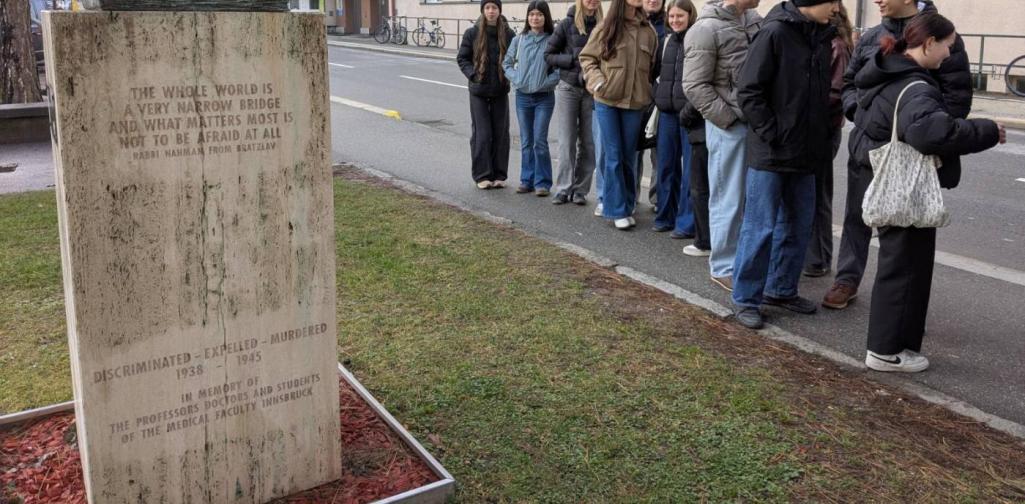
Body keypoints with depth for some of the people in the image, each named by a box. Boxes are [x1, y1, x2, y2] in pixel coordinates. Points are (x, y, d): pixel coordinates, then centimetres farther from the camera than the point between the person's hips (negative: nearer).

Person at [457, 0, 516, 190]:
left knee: (501, 134, 6)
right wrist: (472, 74, -9)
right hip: (478, 91, -1)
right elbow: (461, 58, 3)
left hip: (501, 91, 1)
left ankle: (499, 175, 16)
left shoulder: (508, 34, -1)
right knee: (481, 134, 0)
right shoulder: (472, 33, -3)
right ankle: (482, 176, 7)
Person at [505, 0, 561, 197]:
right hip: (522, 96, 3)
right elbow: (506, 63, 13)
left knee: (540, 141, -5)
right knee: (526, 141, 9)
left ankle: (542, 182, 3)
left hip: (544, 97, -3)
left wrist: (547, 82, -14)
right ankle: (527, 180, 17)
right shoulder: (518, 40, 4)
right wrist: (515, 78, -1)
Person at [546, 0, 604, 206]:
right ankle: (563, 188, 8)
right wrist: (573, 59, -12)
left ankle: (580, 189, 13)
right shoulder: (567, 24, -3)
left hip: (592, 91, 1)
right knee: (567, 142, 2)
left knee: (588, 143, 4)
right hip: (568, 88, -1)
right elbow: (548, 55, 1)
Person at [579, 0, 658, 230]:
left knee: (628, 156, 10)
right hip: (607, 101, -2)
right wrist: (597, 81, -9)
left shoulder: (648, 31, 3)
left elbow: (652, 65, 12)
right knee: (613, 156, -1)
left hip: (635, 101, 2)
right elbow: (587, 58, 5)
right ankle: (618, 210, 6)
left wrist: (649, 91, 4)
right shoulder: (607, 27, -2)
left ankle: (626, 205, 22)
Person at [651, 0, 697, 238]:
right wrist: (658, 97, 14)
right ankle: (666, 216, 21)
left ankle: (687, 222, 4)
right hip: (667, 111, 6)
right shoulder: (667, 41, 13)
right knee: (666, 165, 11)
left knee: (690, 167, -2)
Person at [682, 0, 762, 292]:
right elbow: (695, 86, -14)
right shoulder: (707, 29, -12)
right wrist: (728, 119, -14)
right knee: (729, 199, 2)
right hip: (729, 126, -6)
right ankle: (724, 268, 15)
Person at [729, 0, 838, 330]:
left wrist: (820, 135, 6)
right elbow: (748, 91, -15)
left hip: (805, 153, 8)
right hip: (770, 153, -7)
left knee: (798, 225, 14)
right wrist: (772, 135, -15)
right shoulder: (774, 32, -14)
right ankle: (745, 298, 11)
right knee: (760, 227, -1)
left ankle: (781, 290, 28)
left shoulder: (823, 36, 7)